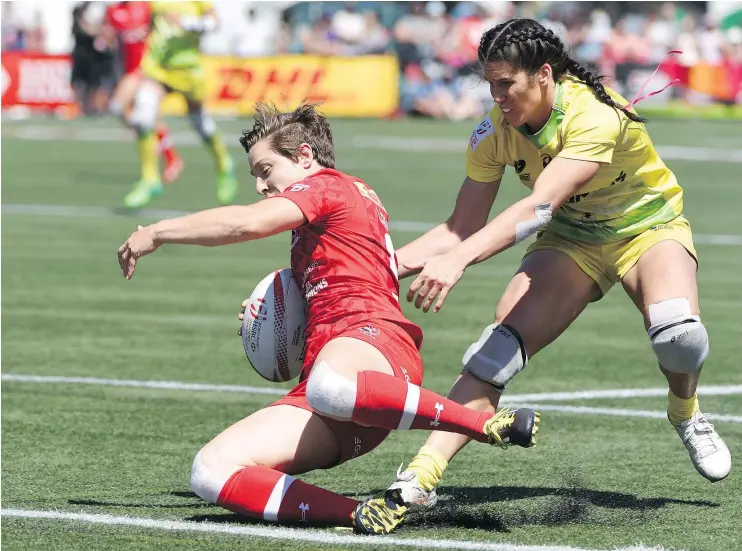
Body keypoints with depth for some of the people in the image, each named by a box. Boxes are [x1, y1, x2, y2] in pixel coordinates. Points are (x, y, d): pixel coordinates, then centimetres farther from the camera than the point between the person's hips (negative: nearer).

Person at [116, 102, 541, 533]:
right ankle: (359, 514, -33)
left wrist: (157, 233, 1)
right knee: (210, 472, -13)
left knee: (328, 386, -49)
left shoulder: (329, 186, 9)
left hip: (374, 336, -9)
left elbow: (248, 223, -9)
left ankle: (493, 424, -31)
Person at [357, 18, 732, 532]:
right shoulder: (496, 131, -15)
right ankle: (421, 477, -23)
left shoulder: (595, 114, -34)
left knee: (678, 333, -33)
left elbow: (539, 207, -45)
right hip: (573, 240, 4)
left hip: (648, 226, -4)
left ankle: (686, 413, 2)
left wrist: (456, 261, -55)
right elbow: (462, 228, -10)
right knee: (499, 346, -20)